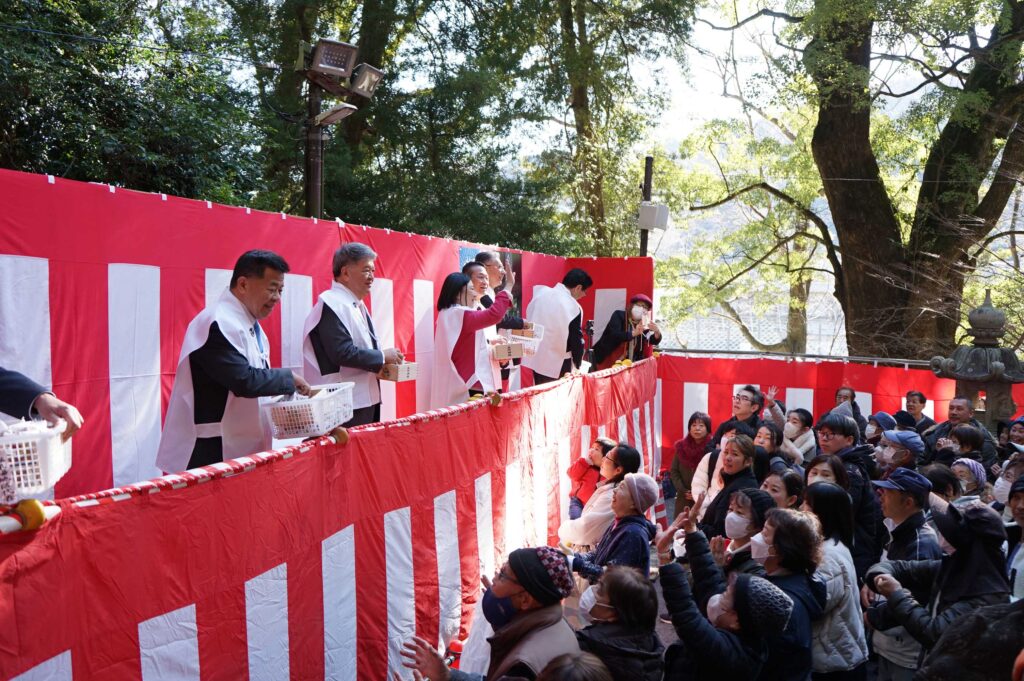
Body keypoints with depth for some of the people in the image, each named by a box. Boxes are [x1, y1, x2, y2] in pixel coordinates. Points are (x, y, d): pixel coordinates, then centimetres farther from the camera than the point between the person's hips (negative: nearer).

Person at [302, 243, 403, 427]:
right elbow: (343, 353, -24)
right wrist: (382, 357, -12)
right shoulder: (332, 304, -15)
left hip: (365, 399, 9)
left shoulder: (356, 305, 14)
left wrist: (383, 363, 4)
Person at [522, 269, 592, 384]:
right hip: (557, 364, -6)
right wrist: (578, 365, 5)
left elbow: (529, 320, 11)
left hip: (535, 357, 7)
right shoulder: (573, 307, -19)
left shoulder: (541, 293, 1)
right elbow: (576, 339, -12)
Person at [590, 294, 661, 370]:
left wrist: (657, 332, -25)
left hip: (623, 364, 5)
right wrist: (634, 333, -38)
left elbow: (654, 341, -3)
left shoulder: (644, 324, 5)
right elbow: (614, 335, -25)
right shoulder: (619, 315, -10)